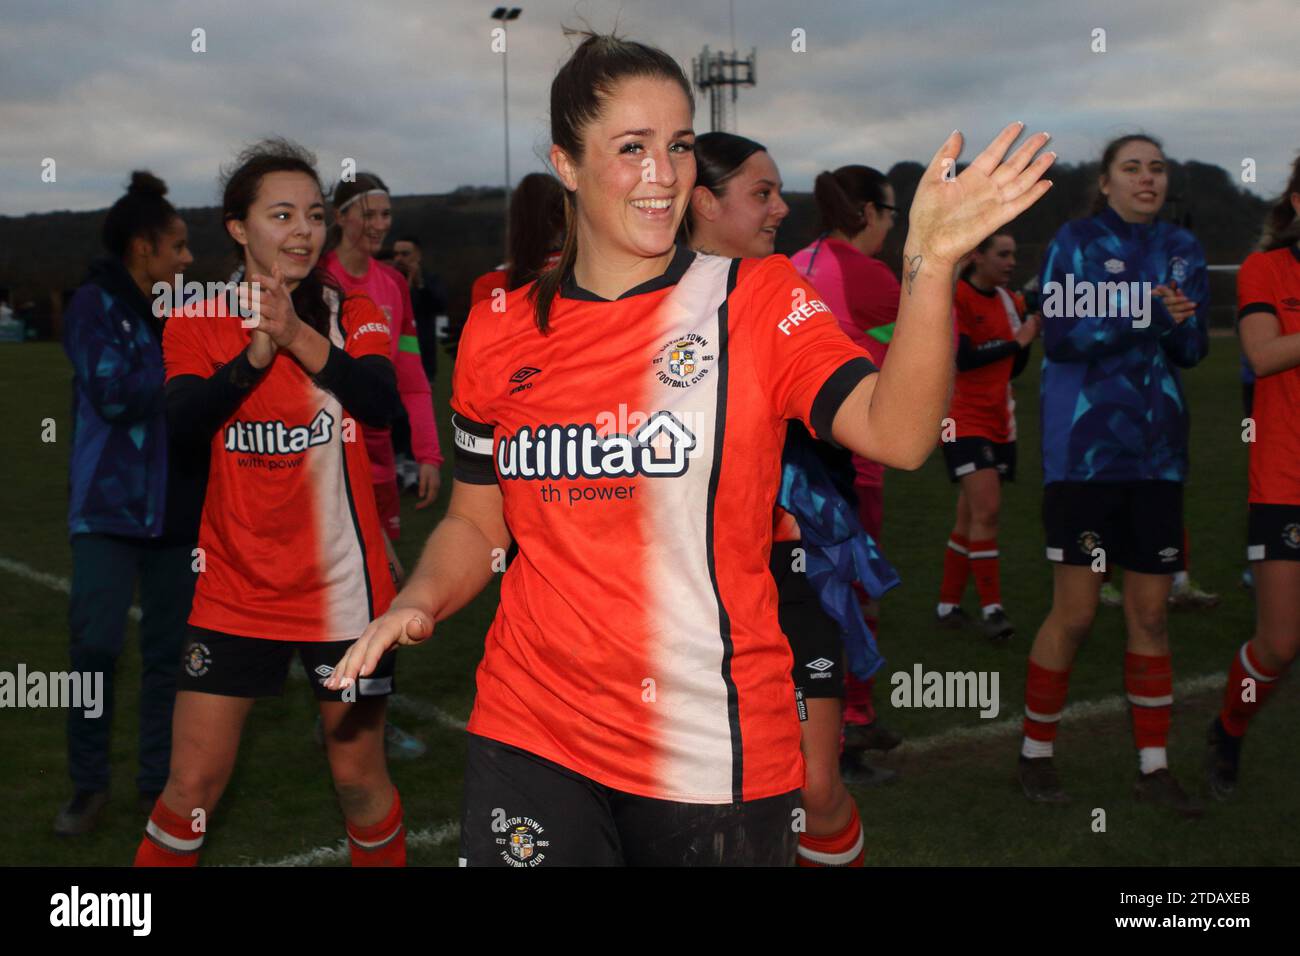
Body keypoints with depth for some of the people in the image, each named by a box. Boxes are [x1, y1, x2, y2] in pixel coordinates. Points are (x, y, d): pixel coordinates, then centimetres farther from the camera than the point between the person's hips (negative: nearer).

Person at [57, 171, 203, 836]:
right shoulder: (94, 306, -5)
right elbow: (114, 394, -17)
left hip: (179, 506, 5)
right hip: (112, 504, -5)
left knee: (168, 651, 8)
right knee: (96, 644, -8)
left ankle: (158, 782, 20)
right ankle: (89, 785, 10)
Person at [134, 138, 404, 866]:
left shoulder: (354, 315, 2)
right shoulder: (197, 325, 1)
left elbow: (381, 401, -17)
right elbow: (185, 422, -17)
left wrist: (299, 337, -29)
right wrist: (258, 349, -29)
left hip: (343, 586, 0)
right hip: (235, 588, 0)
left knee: (359, 777, 10)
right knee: (192, 785, 3)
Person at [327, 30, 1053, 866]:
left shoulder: (759, 301, -4)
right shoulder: (500, 332, 3)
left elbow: (897, 434, -20)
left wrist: (931, 263, -33)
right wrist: (418, 603, -5)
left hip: (717, 756, -1)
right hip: (533, 736, 2)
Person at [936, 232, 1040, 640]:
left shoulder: (1010, 301, 12)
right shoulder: (955, 296, -8)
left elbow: (1013, 369, 15)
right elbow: (962, 357, -18)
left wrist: (1029, 334, -1)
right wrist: (1016, 340, -13)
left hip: (999, 423, 7)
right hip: (964, 419, -7)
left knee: (971, 517, 10)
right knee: (986, 510, -17)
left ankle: (948, 603, 19)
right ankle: (991, 608, -13)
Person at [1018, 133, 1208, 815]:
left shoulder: (1181, 249, 11)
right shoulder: (1077, 242, -2)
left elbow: (1193, 348, 7)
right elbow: (1060, 335, -13)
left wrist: (1176, 321, -14)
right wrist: (1146, 314, -21)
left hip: (1156, 452, 5)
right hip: (1085, 450, -4)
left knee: (1151, 614, 7)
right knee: (1075, 613, -3)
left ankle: (1153, 767, 17)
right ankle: (1035, 753, 14)